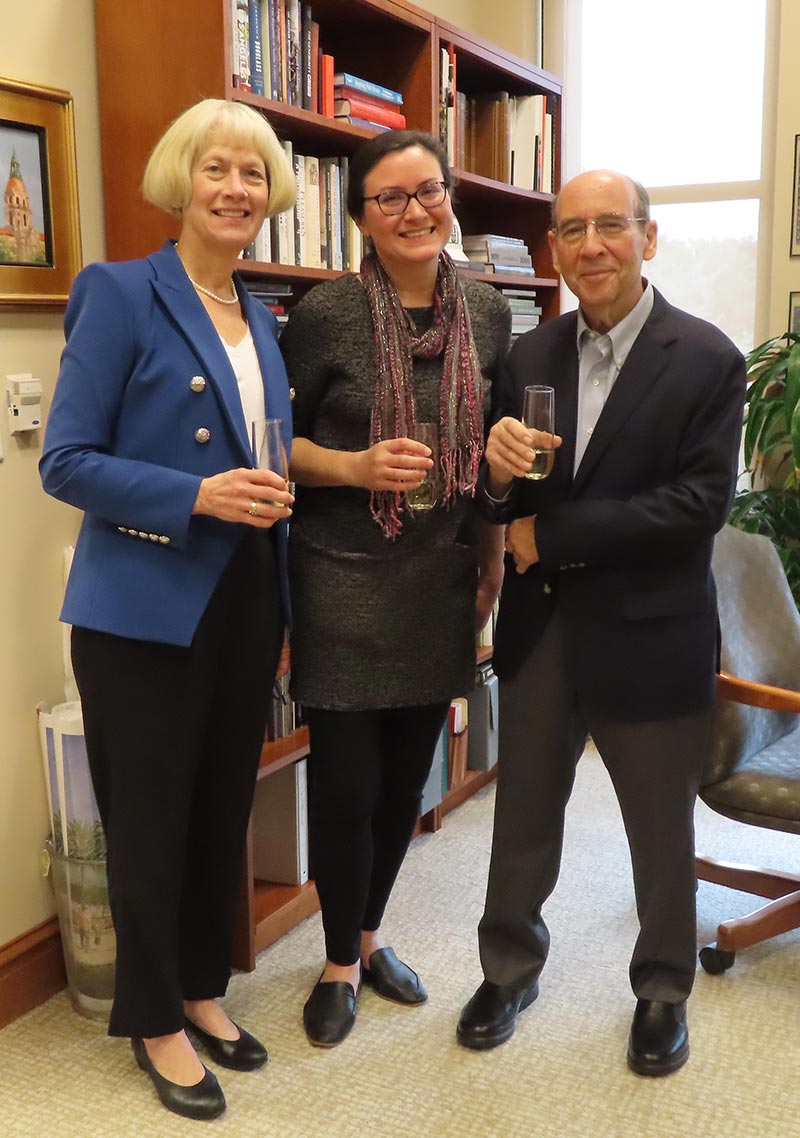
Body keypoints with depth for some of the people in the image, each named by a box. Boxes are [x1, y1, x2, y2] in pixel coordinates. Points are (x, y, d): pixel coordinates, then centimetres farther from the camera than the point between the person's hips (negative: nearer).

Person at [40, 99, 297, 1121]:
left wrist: (273, 493, 3)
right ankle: (153, 1022, 29)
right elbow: (66, 461, -13)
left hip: (246, 601, 7)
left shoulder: (259, 316, 12)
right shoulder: (120, 293, -9)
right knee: (151, 820, 8)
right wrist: (197, 495, -23)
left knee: (224, 809, 17)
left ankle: (202, 989, 37)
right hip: (146, 606, -6)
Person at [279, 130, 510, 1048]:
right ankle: (342, 963, 27)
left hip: (442, 581, 4)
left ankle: (369, 935, 38)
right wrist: (356, 467, -19)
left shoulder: (486, 312, 4)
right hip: (344, 582, -4)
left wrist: (493, 552, 11)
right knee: (346, 783, 2)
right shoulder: (324, 314, -9)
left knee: (408, 775, 14)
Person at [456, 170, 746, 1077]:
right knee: (523, 819, 18)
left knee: (661, 835, 16)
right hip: (537, 628, 4)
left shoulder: (707, 359, -10)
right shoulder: (529, 356, 2)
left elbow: (700, 504, -19)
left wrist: (550, 536, -18)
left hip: (648, 636, -3)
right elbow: (500, 504, 3)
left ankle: (663, 990, 39)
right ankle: (510, 969, 40)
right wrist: (497, 468, -21)